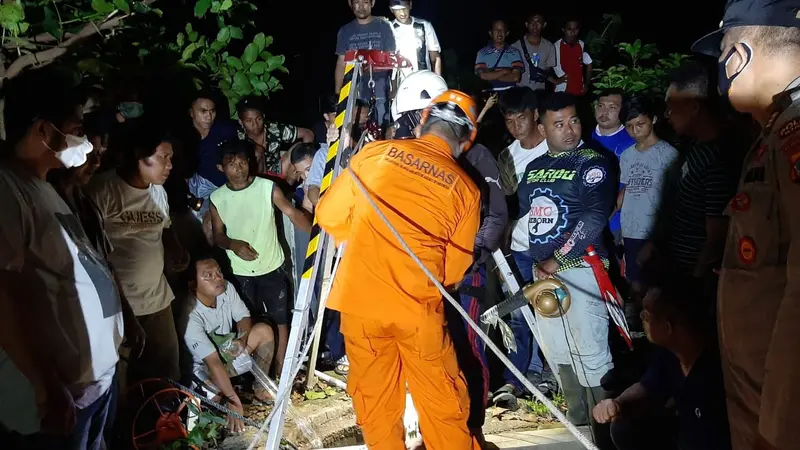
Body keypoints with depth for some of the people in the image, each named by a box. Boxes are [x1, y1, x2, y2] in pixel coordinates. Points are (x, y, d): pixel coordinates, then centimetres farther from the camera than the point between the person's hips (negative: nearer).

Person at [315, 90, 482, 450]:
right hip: (419, 305, -1)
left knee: (374, 397, 15)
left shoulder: (375, 153, 2)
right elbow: (453, 270, 7)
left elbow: (329, 215, 6)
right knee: (441, 396, 15)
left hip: (360, 295, 1)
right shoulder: (466, 188, 3)